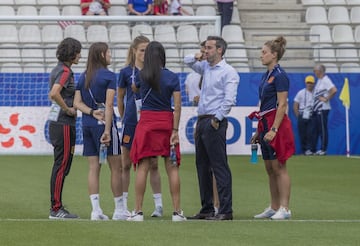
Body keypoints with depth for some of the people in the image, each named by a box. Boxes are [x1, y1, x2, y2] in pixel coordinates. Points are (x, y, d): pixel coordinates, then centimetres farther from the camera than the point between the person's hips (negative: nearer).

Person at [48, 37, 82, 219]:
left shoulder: (59, 70, 15)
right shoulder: (65, 71, -14)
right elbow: (54, 94, -28)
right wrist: (68, 109, -17)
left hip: (56, 121, 10)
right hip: (63, 123, -10)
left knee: (61, 166, 12)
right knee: (62, 166, -7)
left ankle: (56, 207, 14)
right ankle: (56, 209, -5)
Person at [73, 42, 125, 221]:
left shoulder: (83, 77, 11)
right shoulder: (109, 76, -8)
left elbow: (77, 102, 5)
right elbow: (109, 105, -13)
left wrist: (92, 112, -7)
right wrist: (107, 130, -16)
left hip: (87, 125, 6)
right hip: (103, 125, -6)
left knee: (93, 167, 5)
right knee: (116, 167, 2)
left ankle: (96, 210, 0)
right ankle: (119, 210, 4)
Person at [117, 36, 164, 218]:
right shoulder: (126, 72, 0)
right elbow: (119, 98, 11)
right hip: (131, 121, -1)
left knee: (153, 164, 3)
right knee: (126, 164, 4)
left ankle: (158, 204, 5)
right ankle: (123, 205, 9)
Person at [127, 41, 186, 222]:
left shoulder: (142, 75, -2)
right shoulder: (172, 77, -2)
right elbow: (177, 106, -6)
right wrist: (175, 130, -4)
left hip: (146, 120, -1)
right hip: (167, 121, 1)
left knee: (142, 168, 1)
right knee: (172, 168, 4)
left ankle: (138, 211, 0)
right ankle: (177, 212, 4)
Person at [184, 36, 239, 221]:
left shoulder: (228, 72, -8)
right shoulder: (206, 67, 16)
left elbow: (229, 99, -16)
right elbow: (188, 61, 31)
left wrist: (217, 119, -17)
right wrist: (197, 57, 9)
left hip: (214, 122, -9)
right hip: (202, 121, 9)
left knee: (219, 166, -10)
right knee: (202, 166, 10)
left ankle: (226, 210, -11)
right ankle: (207, 209, 15)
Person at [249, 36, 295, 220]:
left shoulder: (279, 76, -11)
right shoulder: (266, 75, 16)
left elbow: (282, 105, -17)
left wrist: (273, 130, -22)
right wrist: (259, 132, 21)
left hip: (276, 123, -9)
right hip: (265, 123, 9)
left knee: (279, 168, -7)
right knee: (270, 169, 10)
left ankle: (284, 208, -6)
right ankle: (274, 208, 15)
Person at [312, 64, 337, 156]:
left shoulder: (325, 80, -13)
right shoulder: (319, 80, 16)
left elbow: (334, 90, -26)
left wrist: (327, 99, -18)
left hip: (323, 109, -10)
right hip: (316, 109, 10)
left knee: (323, 129, -4)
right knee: (315, 129, 11)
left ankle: (323, 149, 0)